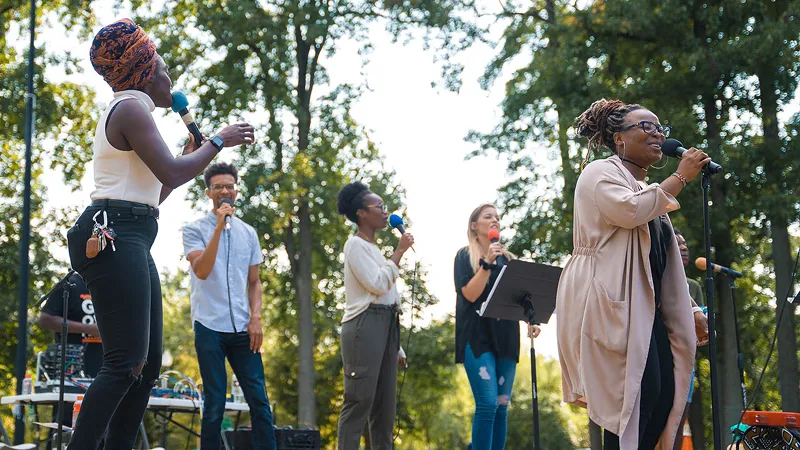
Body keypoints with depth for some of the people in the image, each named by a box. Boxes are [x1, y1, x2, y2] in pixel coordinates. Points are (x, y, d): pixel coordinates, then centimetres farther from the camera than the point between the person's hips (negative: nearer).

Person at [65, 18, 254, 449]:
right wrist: (218, 141, -4)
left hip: (129, 241, 11)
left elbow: (154, 191, 29)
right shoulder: (131, 108, -6)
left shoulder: (124, 111, 26)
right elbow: (170, 174, -17)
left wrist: (190, 155, 29)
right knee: (125, 363, -17)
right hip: (115, 238, -11)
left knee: (148, 363, 7)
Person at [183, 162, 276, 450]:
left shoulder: (249, 233, 13)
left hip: (242, 328, 4)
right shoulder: (195, 230, 1)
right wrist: (219, 225, -16)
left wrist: (256, 317, 1)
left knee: (259, 401, -1)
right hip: (210, 326, -3)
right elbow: (201, 270, -15)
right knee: (214, 405, -1)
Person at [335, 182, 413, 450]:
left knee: (384, 403, 5)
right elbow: (378, 285, -17)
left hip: (386, 324, 9)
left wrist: (397, 346, 19)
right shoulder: (355, 244, -5)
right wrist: (399, 252, -8)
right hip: (365, 324, -9)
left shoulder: (373, 247, 21)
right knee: (360, 400, -13)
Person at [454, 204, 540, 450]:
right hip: (478, 336, -5)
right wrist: (487, 263, -15)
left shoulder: (507, 259, 18)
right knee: (487, 404, -16)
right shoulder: (466, 256, 4)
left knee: (502, 406, 2)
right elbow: (470, 294, -9)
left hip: (506, 336, 5)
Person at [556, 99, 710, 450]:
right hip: (610, 304, -9)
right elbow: (630, 210, -21)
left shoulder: (648, 192, 27)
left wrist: (689, 310, 19)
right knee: (638, 392, -19)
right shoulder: (601, 173, 1)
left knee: (665, 394, -3)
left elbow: (665, 262, 27)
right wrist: (681, 177, -11)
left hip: (644, 307, 9)